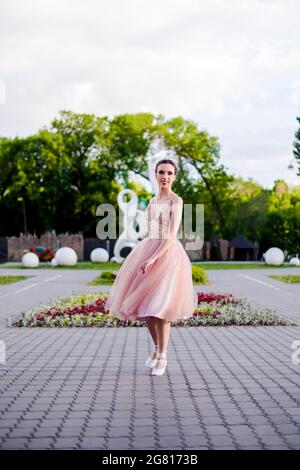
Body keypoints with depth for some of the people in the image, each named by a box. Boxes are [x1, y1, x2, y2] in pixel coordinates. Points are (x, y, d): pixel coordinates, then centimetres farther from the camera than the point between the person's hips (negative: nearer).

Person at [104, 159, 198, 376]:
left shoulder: (176, 200, -7)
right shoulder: (153, 200, 15)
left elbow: (171, 235, -16)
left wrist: (154, 258, -22)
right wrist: (145, 255, 17)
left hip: (167, 254, -7)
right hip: (148, 250, 7)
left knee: (159, 306, -7)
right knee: (145, 305, 10)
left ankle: (162, 357, 5)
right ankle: (157, 348, 29)